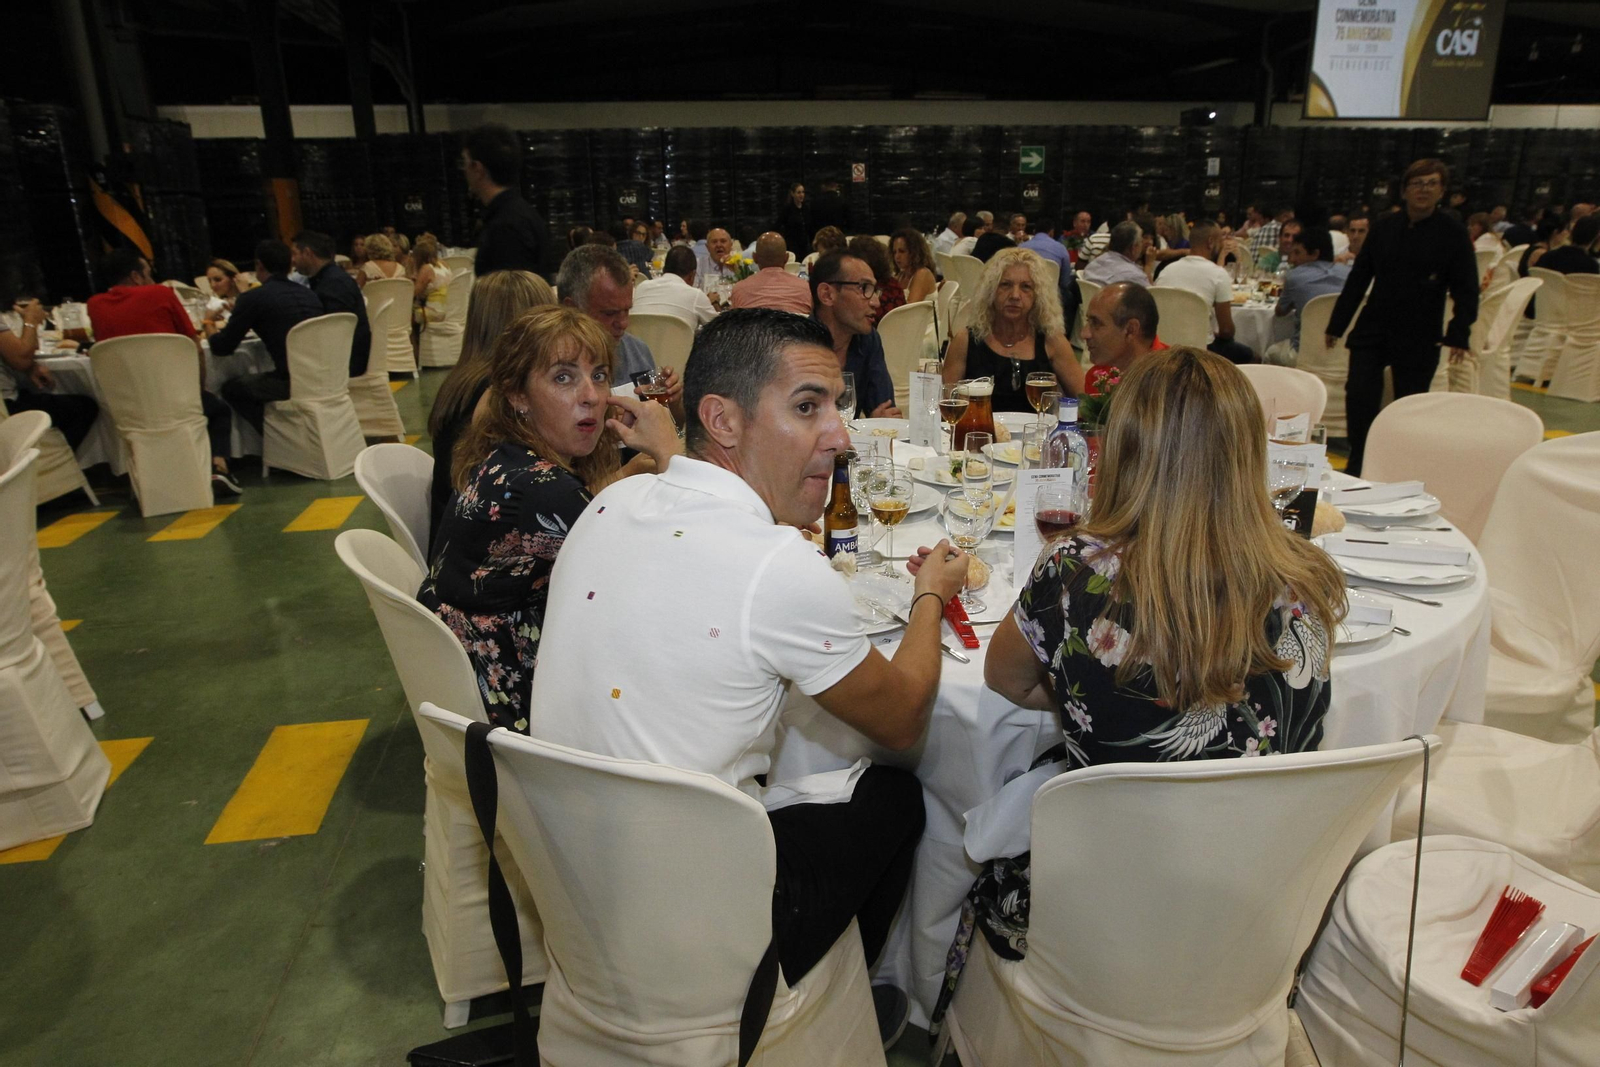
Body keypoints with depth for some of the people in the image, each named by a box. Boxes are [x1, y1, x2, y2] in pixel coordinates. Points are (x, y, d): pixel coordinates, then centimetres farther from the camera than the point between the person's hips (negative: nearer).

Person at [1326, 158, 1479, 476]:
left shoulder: (1453, 234, -2)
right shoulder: (1384, 227, 5)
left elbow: (1466, 291, -3)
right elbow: (1358, 278, 9)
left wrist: (1458, 334, -14)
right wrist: (1337, 324, 7)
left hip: (1418, 338, -2)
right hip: (1373, 330, 2)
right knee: (1359, 395, -7)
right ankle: (1357, 466, 6)